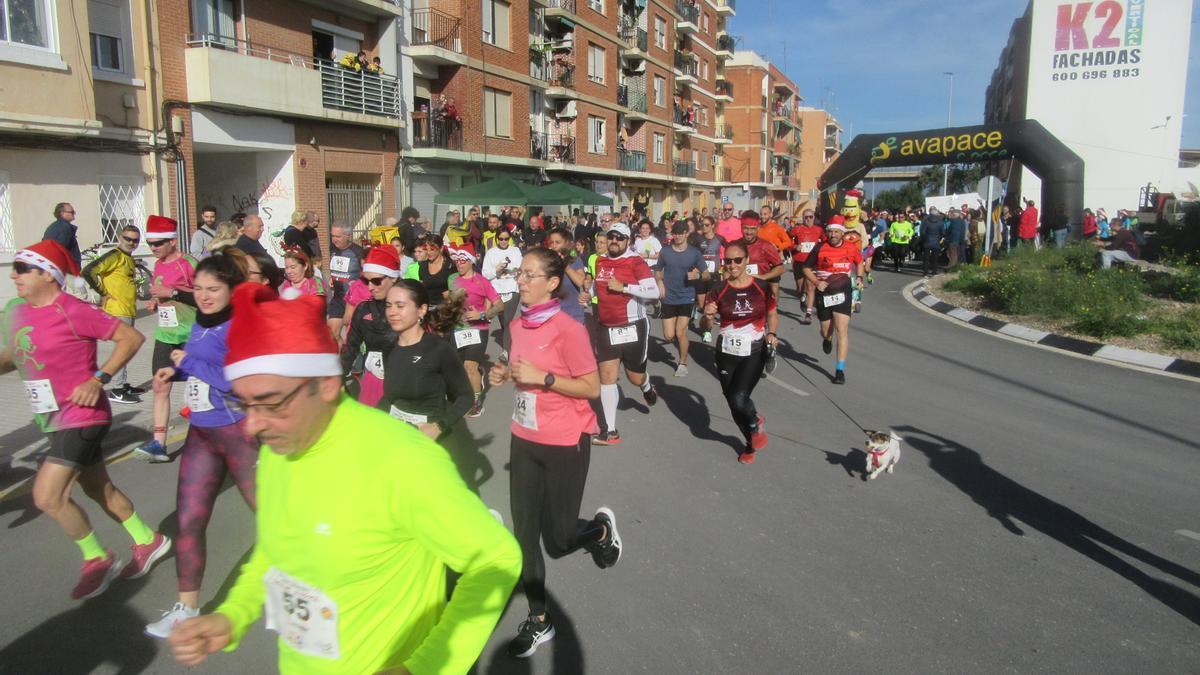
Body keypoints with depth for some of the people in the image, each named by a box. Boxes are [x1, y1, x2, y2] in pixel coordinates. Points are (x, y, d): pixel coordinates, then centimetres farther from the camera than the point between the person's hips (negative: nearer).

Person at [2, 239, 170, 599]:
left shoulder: (73, 311, -18)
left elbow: (131, 337, -17)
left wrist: (98, 379, -22)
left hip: (81, 416, -8)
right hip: (53, 419, 8)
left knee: (47, 496, -10)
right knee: (98, 489, 17)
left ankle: (98, 560, 10)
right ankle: (149, 541, 33)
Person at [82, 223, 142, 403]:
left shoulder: (129, 259, 16)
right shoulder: (115, 255, -12)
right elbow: (88, 272, -22)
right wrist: (103, 293, -16)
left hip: (129, 310, 9)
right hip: (117, 310, -9)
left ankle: (124, 385, 24)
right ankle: (116, 390, -5)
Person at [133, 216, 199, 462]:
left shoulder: (189, 264, -12)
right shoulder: (158, 265, 11)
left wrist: (172, 292, -21)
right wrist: (155, 302, 5)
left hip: (191, 335, -7)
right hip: (165, 334, 7)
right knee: (160, 386, 2)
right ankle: (158, 443, 4)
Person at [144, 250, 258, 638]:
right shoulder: (200, 324, 8)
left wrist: (188, 362, -16)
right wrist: (177, 371, 3)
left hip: (240, 431, -7)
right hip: (201, 434, 7)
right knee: (188, 521, 9)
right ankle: (187, 608, 24)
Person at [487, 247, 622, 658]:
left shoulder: (568, 329, -19)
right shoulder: (518, 326, 3)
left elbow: (592, 387, -16)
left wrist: (542, 377, -25)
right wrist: (506, 375, -3)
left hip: (565, 444, -6)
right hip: (524, 440, 7)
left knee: (557, 541, 5)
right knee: (524, 534, 9)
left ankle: (602, 529, 39)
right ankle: (538, 621, 26)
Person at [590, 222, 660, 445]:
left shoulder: (635, 262, -13)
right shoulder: (600, 261, 6)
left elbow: (654, 292, -21)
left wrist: (623, 287, -23)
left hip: (633, 327, -4)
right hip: (605, 328, 5)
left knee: (635, 377, 9)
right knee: (606, 375, -2)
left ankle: (647, 387, 48)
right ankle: (610, 430, 3)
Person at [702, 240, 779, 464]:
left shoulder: (762, 287, -5)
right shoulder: (719, 290, -5)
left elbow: (772, 314, 10)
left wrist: (771, 333, -8)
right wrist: (708, 316, -25)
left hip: (754, 354, -2)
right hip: (726, 354, 2)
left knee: (739, 398, -19)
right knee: (733, 404, 9)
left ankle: (756, 423, 16)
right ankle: (751, 442, 36)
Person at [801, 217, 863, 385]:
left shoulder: (851, 248, 0)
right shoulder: (820, 248, -6)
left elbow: (860, 262, 20)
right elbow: (806, 268, 1)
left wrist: (859, 278, 4)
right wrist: (816, 282, -14)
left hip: (843, 293, 0)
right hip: (824, 293, 0)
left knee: (842, 331, -9)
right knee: (826, 331, 12)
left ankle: (840, 370, -5)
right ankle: (827, 339, 53)